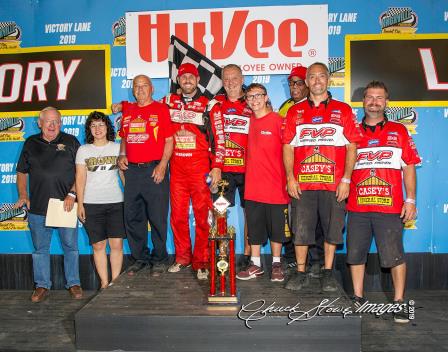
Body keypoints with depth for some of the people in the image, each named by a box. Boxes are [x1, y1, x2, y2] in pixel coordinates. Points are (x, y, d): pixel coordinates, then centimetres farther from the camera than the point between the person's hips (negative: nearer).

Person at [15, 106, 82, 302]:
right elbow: (22, 172, 15)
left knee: (70, 246, 4)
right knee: (40, 248, 9)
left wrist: (72, 194, -10)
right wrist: (23, 195, 2)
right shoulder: (31, 143, 11)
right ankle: (42, 286, 21)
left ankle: (73, 283, 17)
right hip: (37, 207, 2)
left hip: (66, 205, -2)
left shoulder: (70, 142, 4)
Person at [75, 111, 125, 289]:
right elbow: (80, 178, 5)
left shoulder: (118, 148, 8)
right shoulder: (83, 150, 8)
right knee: (98, 245, 2)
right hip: (91, 204, 0)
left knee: (117, 244, -3)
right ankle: (104, 283, 13)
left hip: (116, 202, 0)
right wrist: (80, 204, -1)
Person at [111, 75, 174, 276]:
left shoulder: (161, 109, 2)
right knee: (132, 217, 9)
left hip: (154, 170, -5)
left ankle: (159, 259, 13)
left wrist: (162, 165, -13)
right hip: (132, 170, 5)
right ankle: (140, 258, 23)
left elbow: (169, 140, -3)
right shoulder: (127, 111, 16)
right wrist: (122, 155, 7)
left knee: (157, 217, -1)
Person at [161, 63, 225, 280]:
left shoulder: (209, 105, 2)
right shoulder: (168, 102, 13)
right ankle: (182, 257, 20)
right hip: (177, 168, 3)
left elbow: (219, 138, -2)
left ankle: (201, 262, 5)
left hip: (201, 168, -3)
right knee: (178, 215, 6)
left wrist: (216, 167, -9)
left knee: (202, 215, -3)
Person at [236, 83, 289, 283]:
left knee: (276, 226, 8)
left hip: (275, 185, -5)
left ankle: (276, 264, 24)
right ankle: (255, 265, 23)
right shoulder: (248, 121, 9)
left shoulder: (278, 120, -7)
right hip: (253, 185, 5)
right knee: (254, 225, 11)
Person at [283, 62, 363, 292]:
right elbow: (288, 147, 8)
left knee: (332, 229, 6)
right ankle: (300, 273, 19)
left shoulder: (343, 110, 8)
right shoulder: (295, 112, 11)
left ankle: (328, 273, 22)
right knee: (300, 229, 4)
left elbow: (352, 147, 4)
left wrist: (346, 179, -5)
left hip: (334, 184, 0)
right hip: (302, 184, 1)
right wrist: (290, 177, -3)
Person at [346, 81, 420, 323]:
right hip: (357, 207, 2)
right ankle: (358, 298, 23)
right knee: (355, 254, 8)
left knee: (394, 255, -1)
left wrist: (410, 200, -1)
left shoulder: (398, 131, 9)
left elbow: (408, 167, 6)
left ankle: (399, 302, 15)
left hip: (389, 207, -2)